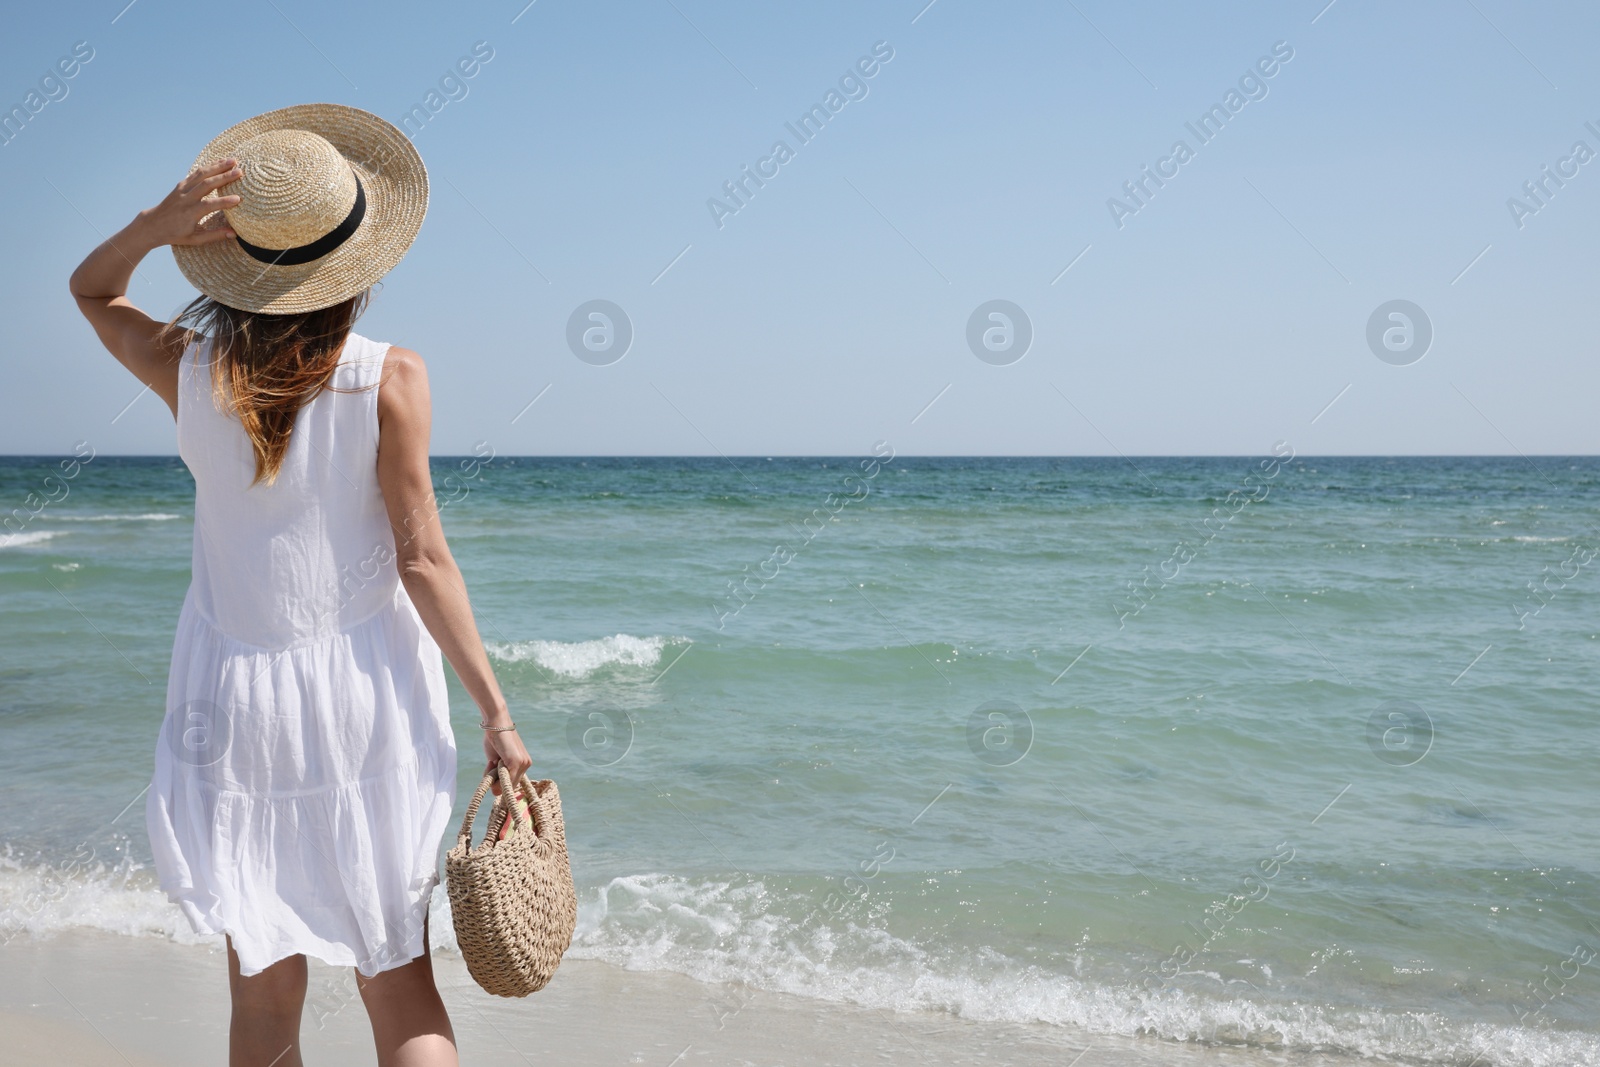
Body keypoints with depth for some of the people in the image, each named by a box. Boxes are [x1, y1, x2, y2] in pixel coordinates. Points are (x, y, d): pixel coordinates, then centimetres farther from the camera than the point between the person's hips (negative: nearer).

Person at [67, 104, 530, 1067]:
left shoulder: (190, 370, -6)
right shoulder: (391, 379, -13)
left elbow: (91, 291, 16)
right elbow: (422, 561, -12)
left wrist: (157, 224, -5)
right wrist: (496, 713, -5)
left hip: (236, 694, 2)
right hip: (364, 689, -1)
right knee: (399, 981, 11)